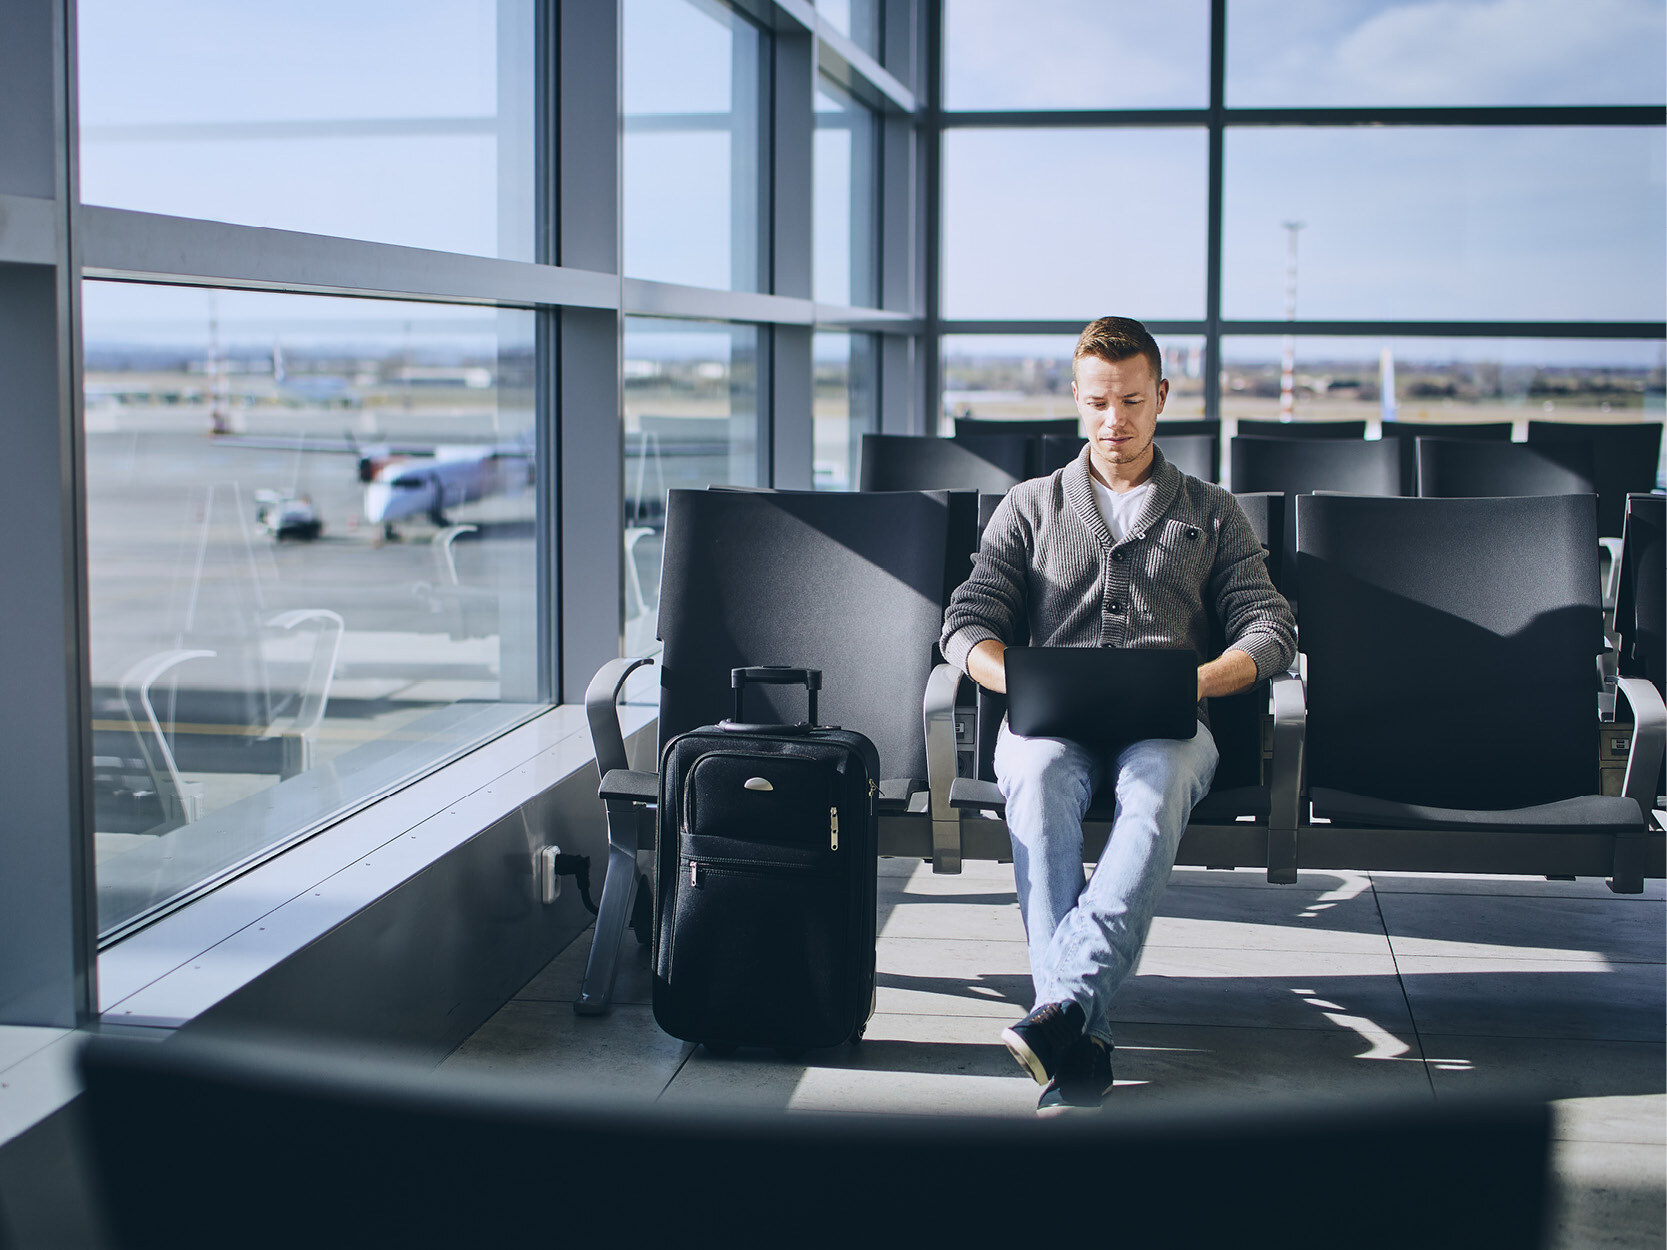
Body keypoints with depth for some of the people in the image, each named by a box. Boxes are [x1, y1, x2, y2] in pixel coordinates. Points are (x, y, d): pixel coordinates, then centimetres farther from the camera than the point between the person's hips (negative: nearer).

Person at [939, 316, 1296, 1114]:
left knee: (1158, 784, -39)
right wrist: (1022, 682, -10)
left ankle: (1065, 1001, -52)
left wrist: (1200, 680, -11)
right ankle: (1081, 1043, -45)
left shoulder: (1212, 516, 24)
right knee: (1040, 780, -38)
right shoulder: (1029, 509, 25)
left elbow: (1272, 629, 11)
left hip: (1165, 724, 0)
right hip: (1050, 721, 0)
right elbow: (965, 626, 13)